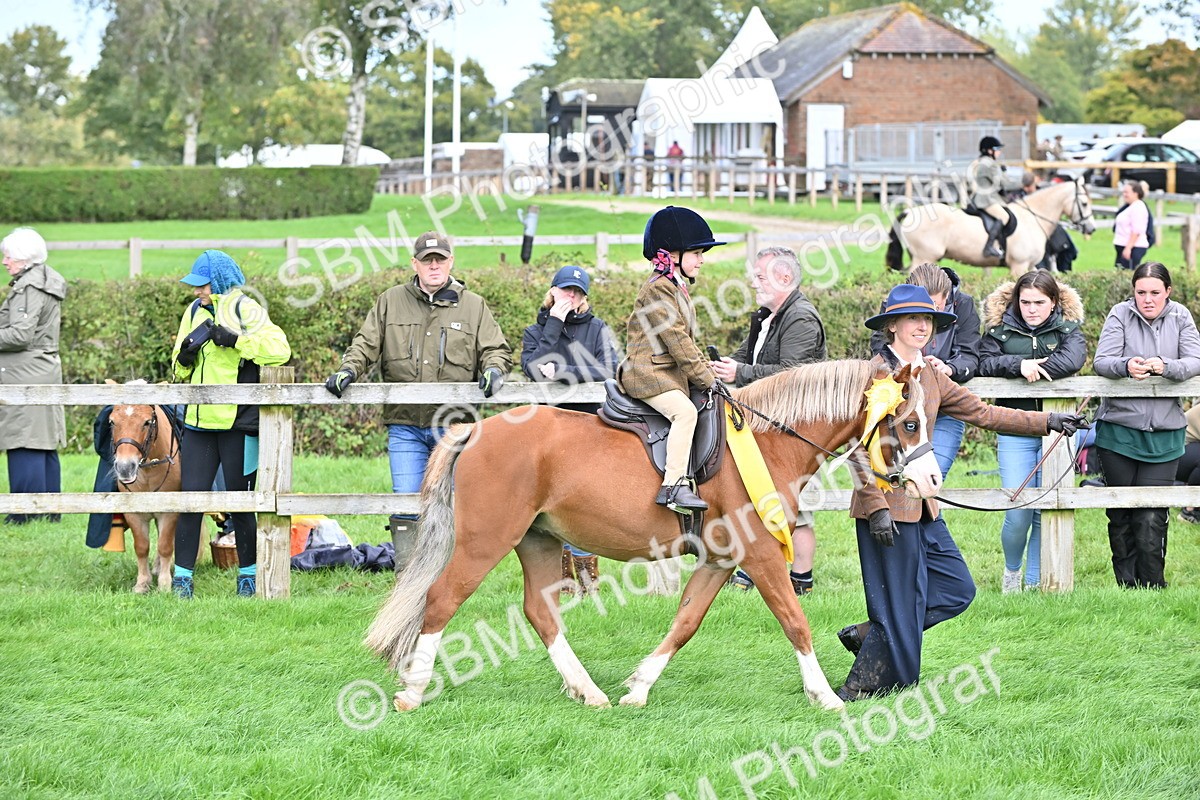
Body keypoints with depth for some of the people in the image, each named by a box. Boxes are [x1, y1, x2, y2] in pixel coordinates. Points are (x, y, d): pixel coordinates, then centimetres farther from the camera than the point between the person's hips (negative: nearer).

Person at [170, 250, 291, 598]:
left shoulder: (245, 310, -5)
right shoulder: (195, 312, 14)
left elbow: (279, 348, -19)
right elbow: (180, 370, 21)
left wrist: (234, 339, -22)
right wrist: (184, 358, -1)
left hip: (237, 423, -5)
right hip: (198, 422, 5)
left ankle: (248, 574, 17)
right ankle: (182, 576, 4)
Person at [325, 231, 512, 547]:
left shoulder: (473, 306, 8)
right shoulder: (391, 302, 10)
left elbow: (496, 348, 10)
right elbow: (366, 344, 10)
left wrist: (494, 369, -12)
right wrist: (349, 369, -9)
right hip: (405, 427, 1)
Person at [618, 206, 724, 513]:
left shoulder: (678, 289, 19)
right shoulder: (658, 290, -14)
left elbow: (687, 340, 23)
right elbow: (677, 341, -18)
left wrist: (709, 373, 12)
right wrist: (706, 379, -15)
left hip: (670, 372, 11)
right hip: (646, 373, -11)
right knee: (684, 411, -29)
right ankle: (673, 485, -34)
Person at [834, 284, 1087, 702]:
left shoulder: (930, 376, 13)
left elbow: (982, 413, 16)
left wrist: (1047, 422, 12)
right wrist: (877, 507, -22)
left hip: (921, 506, 9)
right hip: (885, 504, -9)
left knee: (957, 589, 10)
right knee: (900, 601, -4)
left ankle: (866, 635, 17)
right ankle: (857, 689, 7)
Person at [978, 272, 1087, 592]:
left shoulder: (1067, 328, 6)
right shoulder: (1000, 329, 6)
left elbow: (1073, 359, -14)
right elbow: (985, 363, -7)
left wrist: (1035, 369, -16)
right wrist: (1018, 365, -21)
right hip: (1015, 431, -1)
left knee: (1048, 512, 2)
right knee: (1018, 514, -7)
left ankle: (1034, 582, 15)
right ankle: (1011, 569, 21)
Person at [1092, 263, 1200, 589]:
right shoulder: (1121, 314, -1)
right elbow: (1101, 361, -10)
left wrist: (1165, 367, -25)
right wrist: (1126, 366, -32)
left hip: (1163, 433, 0)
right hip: (1118, 430, 0)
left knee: (1152, 516, -7)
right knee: (1121, 514, 6)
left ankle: (1152, 587, 2)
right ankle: (1126, 585, 17)